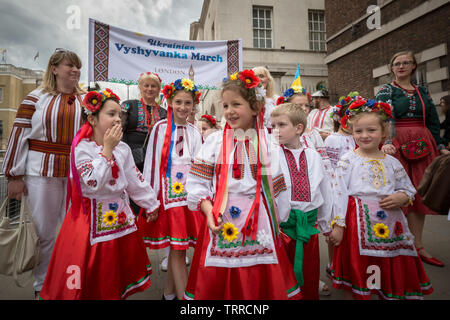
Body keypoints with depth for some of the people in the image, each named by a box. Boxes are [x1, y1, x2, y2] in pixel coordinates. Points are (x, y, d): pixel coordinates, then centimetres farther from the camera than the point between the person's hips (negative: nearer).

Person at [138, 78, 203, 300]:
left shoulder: (194, 132, 9)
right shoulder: (161, 128, -4)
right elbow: (151, 163, -4)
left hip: (189, 192, 4)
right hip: (169, 191, -4)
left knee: (176, 248, 12)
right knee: (177, 250, 0)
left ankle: (169, 293, 30)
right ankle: (184, 297, 12)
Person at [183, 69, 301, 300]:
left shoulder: (267, 143, 4)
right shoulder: (215, 141, 1)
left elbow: (277, 187, 7)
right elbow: (197, 182, -2)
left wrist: (277, 219, 8)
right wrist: (208, 210, -13)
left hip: (258, 221, 1)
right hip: (222, 218, 0)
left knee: (260, 282, 10)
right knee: (216, 283, 8)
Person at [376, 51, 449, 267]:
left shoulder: (422, 91, 17)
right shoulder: (386, 90, 2)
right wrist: (385, 142, -29)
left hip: (422, 146, 5)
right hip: (397, 146, -5)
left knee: (419, 195, 7)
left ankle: (417, 246, 18)